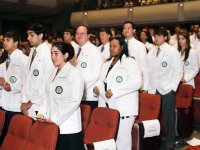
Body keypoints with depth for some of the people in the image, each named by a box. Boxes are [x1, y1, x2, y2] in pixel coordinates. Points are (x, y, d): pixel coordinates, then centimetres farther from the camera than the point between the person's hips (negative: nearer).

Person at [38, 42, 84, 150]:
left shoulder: (74, 73, -9)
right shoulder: (54, 74, 14)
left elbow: (75, 100, -16)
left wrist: (55, 119, -15)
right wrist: (42, 113, 3)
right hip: (52, 125, 6)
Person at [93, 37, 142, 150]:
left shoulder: (130, 62, -6)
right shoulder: (107, 64, 19)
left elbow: (136, 83, -17)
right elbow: (103, 80, 24)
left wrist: (114, 91, -20)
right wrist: (97, 86, -1)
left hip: (124, 107, -7)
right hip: (107, 106, 7)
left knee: (122, 136, 0)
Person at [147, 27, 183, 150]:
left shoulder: (173, 52, 1)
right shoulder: (150, 53, 13)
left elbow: (178, 71, -2)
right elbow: (149, 72, 13)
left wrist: (172, 88, -9)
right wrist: (148, 87, 4)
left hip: (167, 90, -3)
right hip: (153, 90, 3)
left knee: (169, 118, 2)